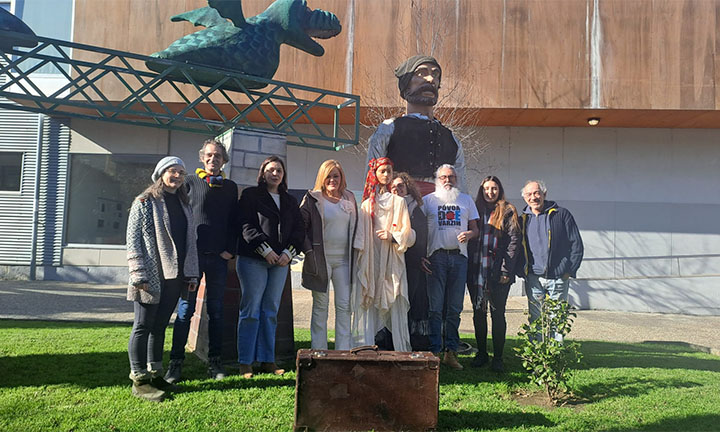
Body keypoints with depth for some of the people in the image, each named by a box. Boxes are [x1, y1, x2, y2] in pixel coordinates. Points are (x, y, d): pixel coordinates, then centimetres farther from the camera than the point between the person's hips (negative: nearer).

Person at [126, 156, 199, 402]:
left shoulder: (184, 205, 16)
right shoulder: (145, 202, -2)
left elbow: (190, 241, 17)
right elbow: (133, 239, -7)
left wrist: (192, 273, 12)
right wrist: (139, 275, -14)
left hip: (174, 277, 6)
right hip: (151, 278, -6)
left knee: (160, 326, 13)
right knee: (143, 326, 0)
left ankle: (154, 373, 23)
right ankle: (139, 380, 7)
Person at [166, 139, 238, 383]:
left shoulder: (230, 187, 12)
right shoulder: (190, 182, 5)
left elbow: (234, 222, 10)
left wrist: (230, 250, -1)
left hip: (219, 257, 2)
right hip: (192, 254, -2)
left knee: (216, 311, 8)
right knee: (185, 309, 0)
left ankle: (214, 363, 16)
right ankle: (176, 363, 7)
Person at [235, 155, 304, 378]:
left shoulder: (290, 201, 19)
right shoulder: (250, 195, 4)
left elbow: (299, 228, 13)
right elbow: (245, 225, -6)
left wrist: (288, 252, -3)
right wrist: (265, 250, -14)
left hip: (281, 261, 4)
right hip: (253, 259, -4)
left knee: (271, 311, 6)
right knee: (251, 310, -5)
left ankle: (267, 360, 12)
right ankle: (245, 362, 2)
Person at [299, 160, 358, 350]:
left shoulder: (349, 199, 12)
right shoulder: (313, 199, -1)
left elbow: (355, 227, 19)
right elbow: (300, 226, -3)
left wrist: (353, 253, 9)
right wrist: (309, 251, -13)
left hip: (343, 259, 3)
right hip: (320, 259, -3)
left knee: (344, 305, 2)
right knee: (320, 306, 5)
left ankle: (344, 350, 9)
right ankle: (318, 351, 13)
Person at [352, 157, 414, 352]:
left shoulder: (398, 202, 10)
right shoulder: (367, 204, 12)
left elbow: (408, 233, 5)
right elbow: (360, 235, 8)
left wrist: (393, 236, -13)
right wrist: (357, 255, -2)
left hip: (392, 260, -1)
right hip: (371, 260, 1)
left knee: (395, 305, -3)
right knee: (367, 303, -3)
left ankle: (401, 349, 2)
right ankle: (366, 347, 2)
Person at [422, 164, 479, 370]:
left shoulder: (466, 200, 17)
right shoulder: (427, 200, 9)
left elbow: (475, 229, 17)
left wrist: (468, 234, -8)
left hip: (459, 256, 3)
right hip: (436, 255, -2)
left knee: (455, 308, 5)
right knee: (436, 307, -5)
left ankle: (451, 351, 12)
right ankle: (434, 351, 0)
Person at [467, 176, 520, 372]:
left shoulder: (508, 212, 3)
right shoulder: (475, 210, 13)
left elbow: (513, 242, -3)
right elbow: (469, 239, 10)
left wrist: (506, 271, -11)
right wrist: (468, 269, 1)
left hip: (498, 272, -3)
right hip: (476, 272, 3)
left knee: (498, 314, 1)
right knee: (478, 313, 9)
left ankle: (498, 357, 10)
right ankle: (481, 353, 20)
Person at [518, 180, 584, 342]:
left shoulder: (561, 214, 1)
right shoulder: (523, 219, 10)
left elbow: (576, 244, 1)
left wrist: (570, 270, -5)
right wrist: (522, 271, 3)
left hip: (558, 276, -2)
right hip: (533, 278, 3)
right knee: (535, 319, 7)